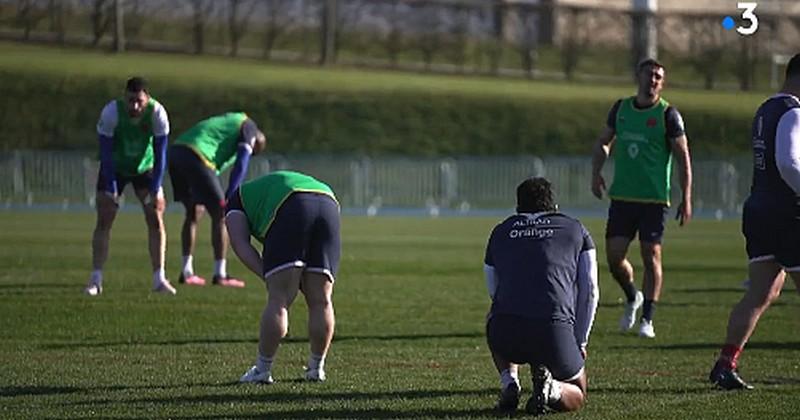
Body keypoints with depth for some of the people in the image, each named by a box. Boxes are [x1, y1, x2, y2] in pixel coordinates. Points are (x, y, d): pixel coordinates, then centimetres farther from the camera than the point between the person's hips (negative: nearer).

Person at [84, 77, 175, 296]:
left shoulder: (157, 113, -27)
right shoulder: (110, 112, -31)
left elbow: (160, 153, -20)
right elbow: (106, 152, -24)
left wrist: (155, 189, -23)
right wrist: (111, 190, -27)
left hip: (145, 167, 1)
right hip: (114, 167, -1)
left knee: (156, 218, -6)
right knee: (104, 220, -8)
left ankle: (159, 278, 0)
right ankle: (95, 279, -5)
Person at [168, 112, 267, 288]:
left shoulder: (229, 121, 34)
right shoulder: (249, 127, 10)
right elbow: (240, 166, -4)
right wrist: (228, 197, -6)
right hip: (195, 157, -8)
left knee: (194, 212, 21)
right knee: (219, 214, 1)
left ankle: (187, 272, 22)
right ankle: (220, 275, 2)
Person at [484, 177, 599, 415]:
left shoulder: (500, 232, 25)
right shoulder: (575, 230, 20)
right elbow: (590, 291, 17)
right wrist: (580, 342, 26)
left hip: (505, 329, 2)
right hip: (554, 329, -1)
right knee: (576, 397, 26)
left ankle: (509, 384, 12)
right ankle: (551, 390, -10)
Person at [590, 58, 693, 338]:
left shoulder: (668, 115, -5)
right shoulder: (621, 108, 8)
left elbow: (684, 158, -4)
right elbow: (603, 143, 22)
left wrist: (686, 200, -9)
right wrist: (596, 173, 5)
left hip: (654, 199, -4)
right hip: (621, 197, 4)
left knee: (651, 255, -6)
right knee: (614, 256, 0)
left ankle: (647, 319, 2)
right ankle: (632, 298, 28)